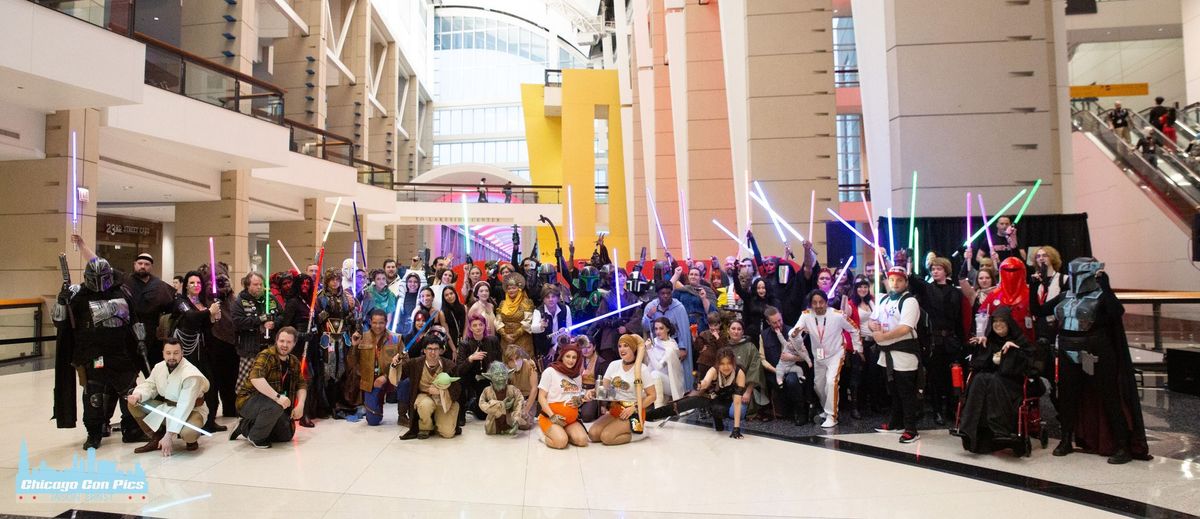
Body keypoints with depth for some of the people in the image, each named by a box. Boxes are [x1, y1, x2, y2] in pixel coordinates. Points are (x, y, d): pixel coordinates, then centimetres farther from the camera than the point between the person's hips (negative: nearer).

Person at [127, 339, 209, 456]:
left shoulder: (191, 375, -27)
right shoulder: (159, 367, -5)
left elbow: (184, 408, -30)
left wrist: (169, 435, -32)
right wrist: (138, 395, -22)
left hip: (190, 410, -7)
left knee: (187, 432, -38)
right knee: (133, 403, -5)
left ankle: (191, 439, 3)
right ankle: (156, 438, 5)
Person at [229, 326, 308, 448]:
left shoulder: (294, 362, 2)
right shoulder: (266, 356, -20)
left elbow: (301, 384, 5)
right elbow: (255, 378, -37)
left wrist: (300, 405, -12)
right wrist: (277, 397, -43)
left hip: (271, 403, 7)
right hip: (249, 401, -7)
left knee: (287, 435, 5)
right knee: (275, 406, -36)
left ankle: (246, 426, 20)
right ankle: (256, 437, -9)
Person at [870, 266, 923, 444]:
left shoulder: (909, 301, -12)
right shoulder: (884, 300, 13)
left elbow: (905, 328, -22)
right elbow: (872, 321, 17)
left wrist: (882, 336, -17)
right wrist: (874, 326, -6)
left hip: (904, 353, -8)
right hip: (887, 353, 8)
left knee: (907, 392, -2)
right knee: (893, 390, 18)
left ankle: (911, 429, 6)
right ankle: (896, 423, 30)